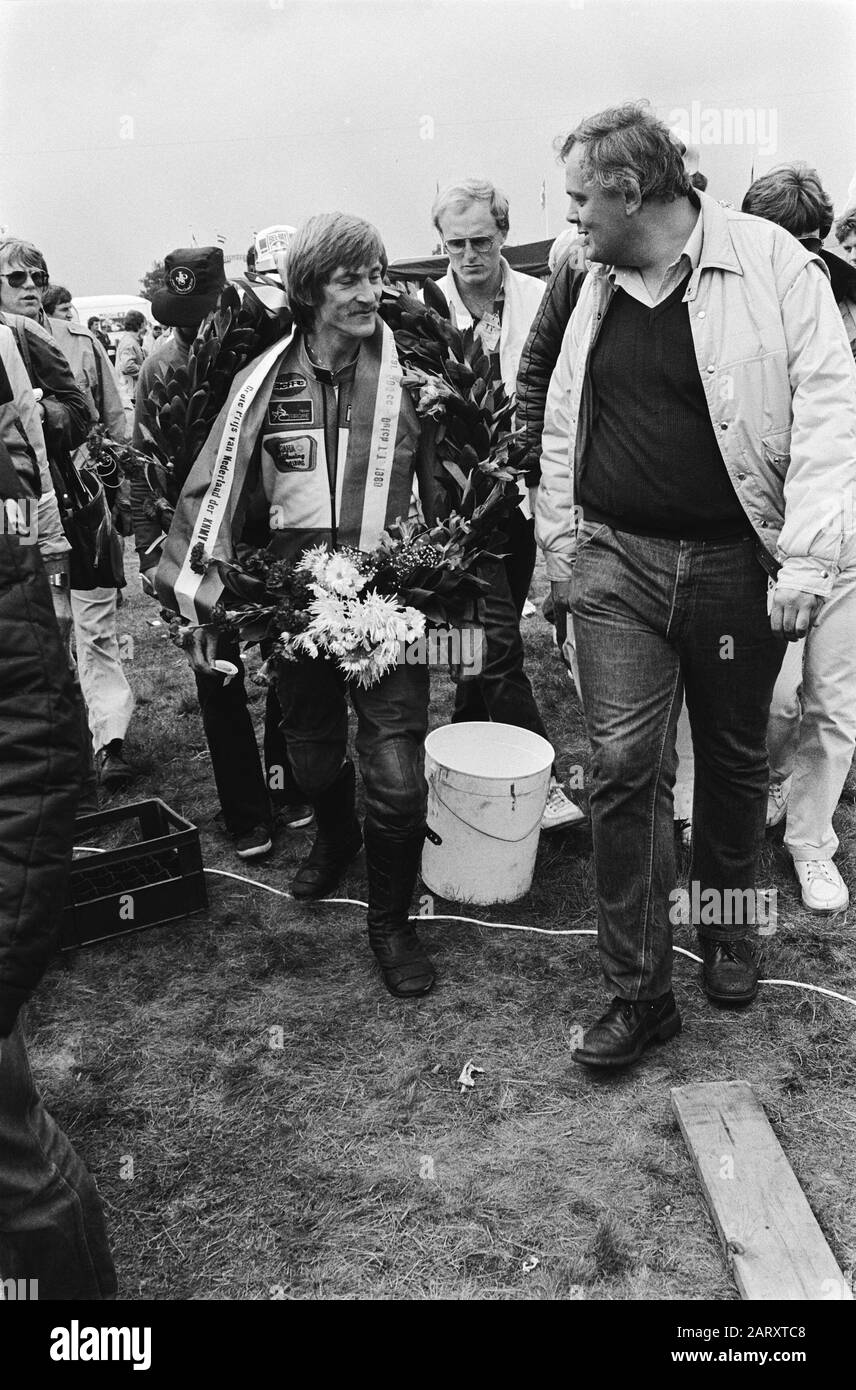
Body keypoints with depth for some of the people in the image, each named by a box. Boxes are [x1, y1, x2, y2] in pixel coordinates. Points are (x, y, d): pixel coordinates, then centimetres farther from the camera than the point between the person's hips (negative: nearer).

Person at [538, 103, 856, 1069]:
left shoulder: (771, 262, -6)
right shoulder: (597, 287, 9)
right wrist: (558, 542, 15)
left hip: (735, 563, -2)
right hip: (616, 561, 3)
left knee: (734, 761, 12)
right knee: (622, 767, -4)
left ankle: (727, 928, 38)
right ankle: (638, 989, 9)